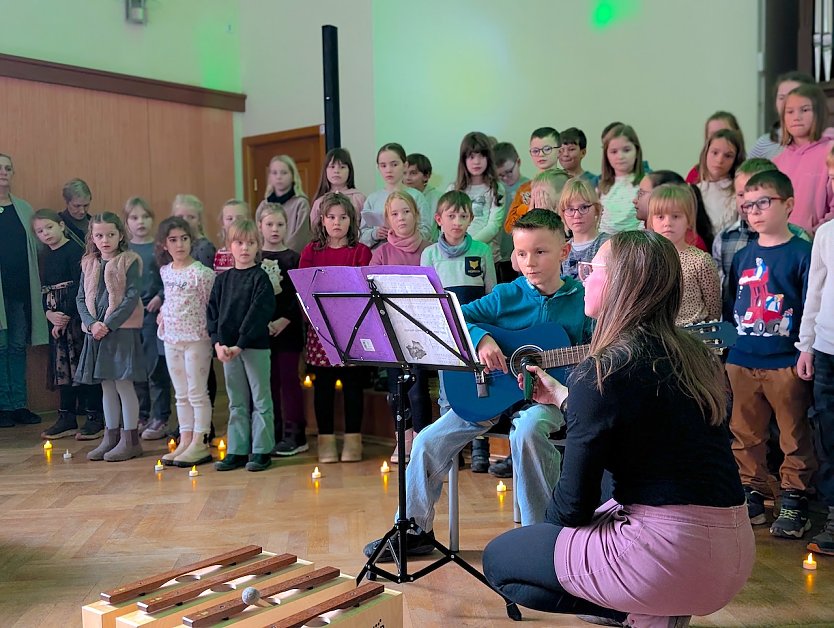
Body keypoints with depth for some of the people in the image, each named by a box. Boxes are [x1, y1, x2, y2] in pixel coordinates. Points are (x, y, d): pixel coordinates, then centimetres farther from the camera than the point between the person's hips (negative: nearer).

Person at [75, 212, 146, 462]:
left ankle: (130, 439, 6)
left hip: (122, 329, -5)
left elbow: (132, 297, -11)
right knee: (106, 386, 12)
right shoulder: (88, 264, 11)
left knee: (123, 384, -3)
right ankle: (110, 436, 22)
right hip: (96, 330, 5)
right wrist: (91, 323, -8)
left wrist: (109, 324, -16)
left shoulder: (129, 261, -5)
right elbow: (81, 298, 8)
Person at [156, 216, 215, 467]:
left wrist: (210, 332, -10)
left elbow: (211, 306, -9)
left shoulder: (201, 273, -12)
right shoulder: (165, 271, 8)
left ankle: (200, 444, 7)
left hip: (196, 338, -7)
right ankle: (185, 441, 19)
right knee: (181, 394, 12)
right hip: (171, 338, 7)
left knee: (197, 393, 0)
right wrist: (163, 312, 7)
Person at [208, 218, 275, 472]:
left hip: (256, 347, -5)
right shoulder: (222, 279, 10)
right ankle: (237, 451, 19)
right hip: (227, 348, 5)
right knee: (236, 403, 12)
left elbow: (259, 313, -14)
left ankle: (261, 451, 9)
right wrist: (218, 343, -7)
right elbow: (212, 312, 7)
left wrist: (240, 344, -19)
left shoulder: (260, 277, -5)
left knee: (260, 401, 3)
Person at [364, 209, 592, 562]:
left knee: (527, 431, -38)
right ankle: (415, 530, 13)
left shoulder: (582, 301, -2)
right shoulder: (506, 296, 1)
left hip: (548, 396, -3)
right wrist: (481, 338, -22)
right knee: (429, 441, -7)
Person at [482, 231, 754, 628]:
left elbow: (575, 501, -11)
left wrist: (547, 529, 11)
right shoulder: (693, 355, 8)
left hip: (669, 552, -8)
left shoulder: (604, 369, -15)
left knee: (498, 557, 12)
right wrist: (564, 398, 28)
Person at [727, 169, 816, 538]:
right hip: (742, 362, 5)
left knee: (794, 438, 6)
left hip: (786, 364, -5)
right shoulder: (742, 256, 11)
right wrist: (727, 347, 14)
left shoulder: (801, 254, -6)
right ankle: (752, 495, 27)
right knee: (745, 435, 13)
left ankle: (794, 502, 18)